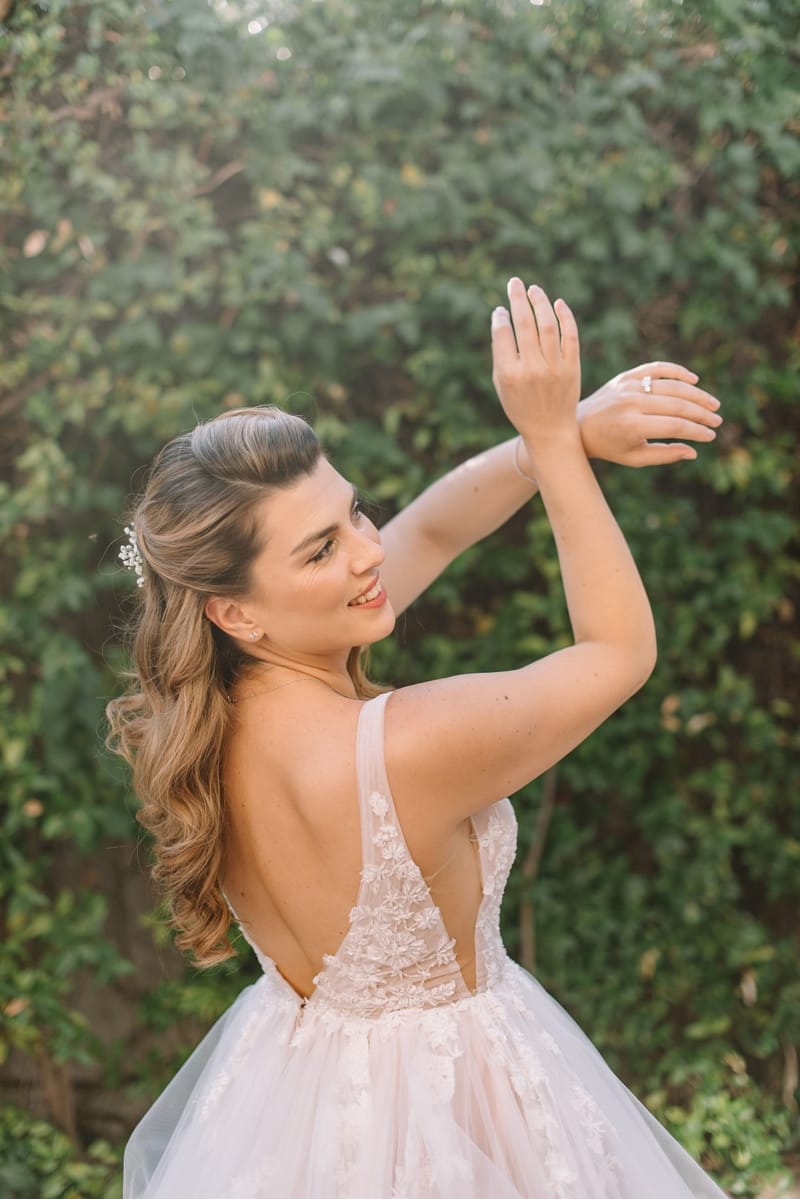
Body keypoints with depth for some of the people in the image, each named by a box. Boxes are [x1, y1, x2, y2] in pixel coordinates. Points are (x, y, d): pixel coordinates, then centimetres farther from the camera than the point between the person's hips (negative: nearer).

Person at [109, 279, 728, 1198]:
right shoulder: (411, 748, -36)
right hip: (442, 1115, -6)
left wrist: (569, 433, -15)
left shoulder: (218, 703, -15)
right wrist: (552, 438, -18)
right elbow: (621, 650, -19)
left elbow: (430, 530, -5)